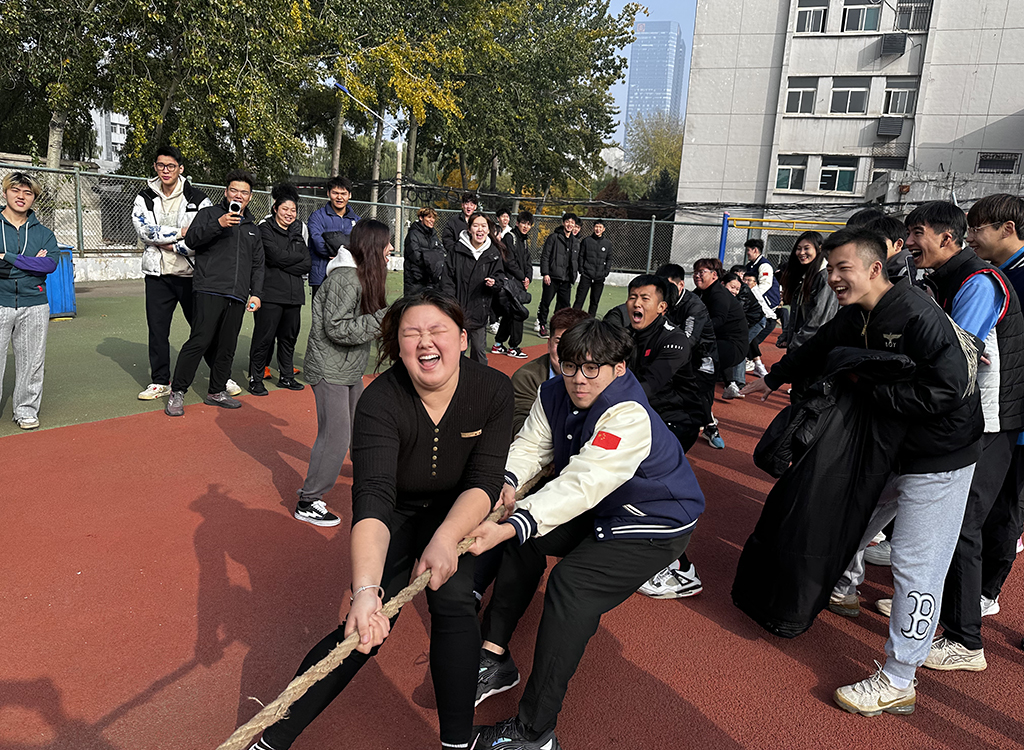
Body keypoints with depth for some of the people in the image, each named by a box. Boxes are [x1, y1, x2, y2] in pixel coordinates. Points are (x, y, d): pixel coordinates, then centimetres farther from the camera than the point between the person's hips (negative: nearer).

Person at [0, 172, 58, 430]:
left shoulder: (43, 233, 11)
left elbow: (51, 263, -7)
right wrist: (32, 262, -10)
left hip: (34, 305, 2)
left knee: (31, 362, 6)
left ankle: (26, 409, 18)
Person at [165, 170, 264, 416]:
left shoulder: (253, 229, 24)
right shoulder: (210, 213, 10)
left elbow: (257, 265, 24)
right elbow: (192, 239, -5)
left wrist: (256, 293, 12)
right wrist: (218, 224, -18)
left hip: (237, 297, 5)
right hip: (210, 291, -5)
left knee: (227, 347, 8)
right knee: (199, 341, -11)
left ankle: (216, 392, 19)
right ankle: (177, 392, -2)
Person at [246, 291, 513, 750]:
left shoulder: (493, 390, -22)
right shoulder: (379, 402, -29)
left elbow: (484, 482, -22)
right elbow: (372, 499, -39)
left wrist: (446, 539, -38)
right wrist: (366, 591, -51)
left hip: (456, 511, 1)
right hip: (396, 514, -1)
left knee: (453, 600, -21)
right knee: (370, 626, -11)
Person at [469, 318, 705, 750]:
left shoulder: (629, 415, -33)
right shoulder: (554, 394, -7)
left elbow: (582, 486, -42)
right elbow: (531, 445, -7)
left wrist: (510, 529, -52)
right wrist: (506, 481, -31)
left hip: (656, 526, -8)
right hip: (600, 511, 9)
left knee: (570, 582, -25)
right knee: (523, 538, 2)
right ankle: (494, 658, 12)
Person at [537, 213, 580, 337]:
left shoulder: (576, 242, 15)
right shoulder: (554, 237, -3)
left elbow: (576, 260, 21)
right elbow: (545, 256, -6)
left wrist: (573, 275, 14)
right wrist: (545, 273, -13)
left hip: (566, 279, 5)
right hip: (552, 277, -5)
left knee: (564, 304, 6)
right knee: (546, 302, 0)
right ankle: (542, 325, 13)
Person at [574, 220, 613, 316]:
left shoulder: (608, 244, 6)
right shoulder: (586, 241, 2)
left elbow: (609, 259, 11)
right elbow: (581, 256, 5)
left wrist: (606, 272, -1)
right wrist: (581, 269, -5)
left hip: (599, 278, 2)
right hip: (586, 275, -2)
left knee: (595, 301, 8)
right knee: (580, 298, -4)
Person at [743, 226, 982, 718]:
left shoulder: (920, 317, -26)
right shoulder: (856, 317, 2)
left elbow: (945, 391, -31)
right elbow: (816, 350, 19)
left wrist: (871, 387, -22)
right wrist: (772, 380, 33)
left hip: (939, 459, -9)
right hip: (891, 449, 9)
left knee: (915, 565, -6)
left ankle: (897, 683, 4)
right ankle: (843, 584, 54)